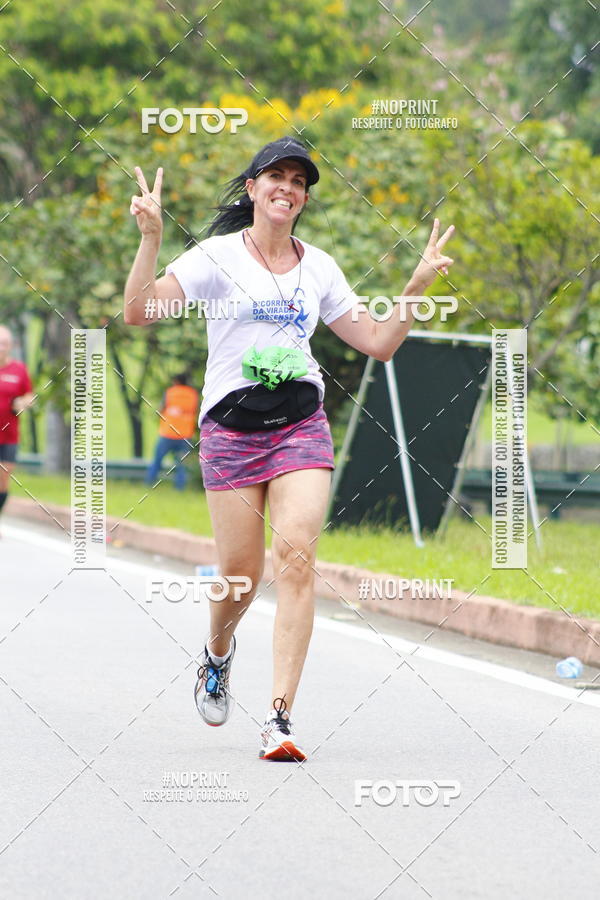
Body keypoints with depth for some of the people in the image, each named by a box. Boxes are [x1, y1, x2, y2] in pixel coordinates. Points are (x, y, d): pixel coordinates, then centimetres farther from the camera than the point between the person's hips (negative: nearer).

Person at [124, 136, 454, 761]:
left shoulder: (319, 266, 12)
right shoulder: (219, 255, 1)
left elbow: (379, 343, 17)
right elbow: (138, 312, -9)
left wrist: (417, 285, 7)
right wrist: (150, 239, -19)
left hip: (302, 423, 2)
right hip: (232, 425, -2)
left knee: (296, 555, -17)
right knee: (241, 571, -2)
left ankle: (279, 718, -19)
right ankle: (218, 653, 36)